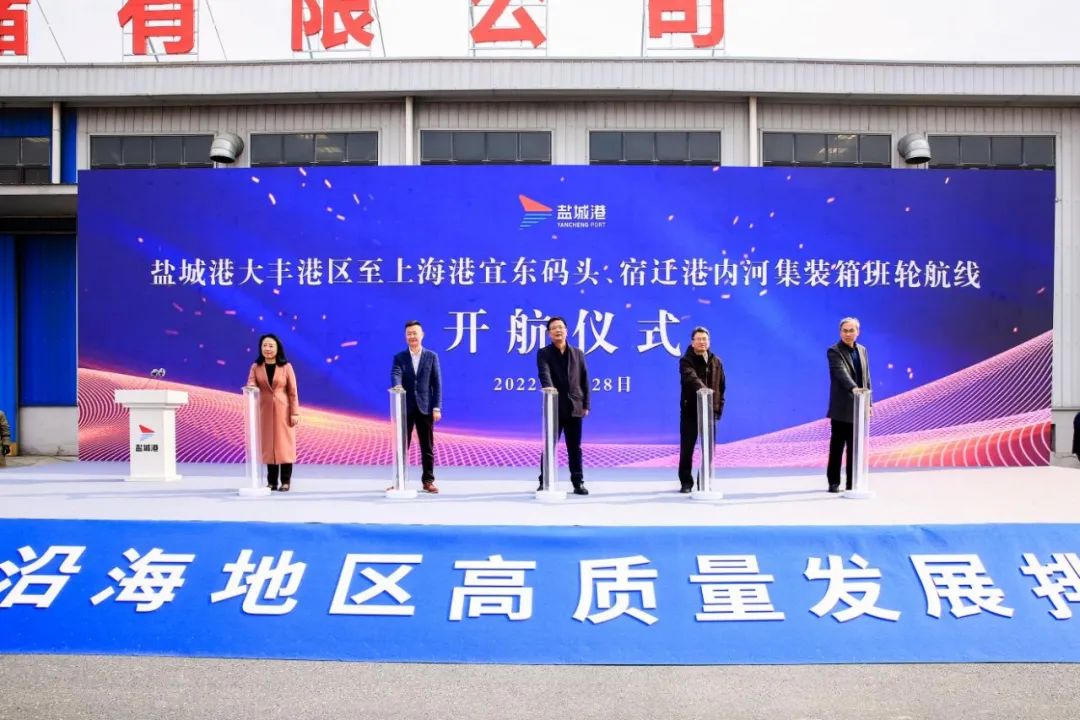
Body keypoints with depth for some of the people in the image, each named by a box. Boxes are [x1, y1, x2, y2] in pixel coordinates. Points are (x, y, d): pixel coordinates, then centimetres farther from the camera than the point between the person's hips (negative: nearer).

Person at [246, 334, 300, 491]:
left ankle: (286, 481, 7)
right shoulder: (256, 367, 4)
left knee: (284, 444, 1)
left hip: (283, 410, -2)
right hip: (265, 411, 2)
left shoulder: (286, 367, -2)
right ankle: (272, 482, 11)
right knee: (268, 445, 5)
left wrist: (295, 413, -7)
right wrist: (251, 387, -32)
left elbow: (293, 391, -2)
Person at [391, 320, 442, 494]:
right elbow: (395, 375, -13)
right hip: (406, 408, 0)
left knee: (427, 447, 4)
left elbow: (437, 383, 2)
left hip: (425, 408, 0)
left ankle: (428, 481, 12)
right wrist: (397, 386, -37)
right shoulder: (399, 357, 6)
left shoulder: (432, 357, 5)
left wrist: (437, 407, -5)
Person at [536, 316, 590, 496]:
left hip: (574, 408, 3)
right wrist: (548, 386, -39)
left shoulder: (578, 354, 12)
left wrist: (586, 405, 4)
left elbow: (584, 380, 11)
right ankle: (544, 483, 8)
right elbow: (544, 373, -18)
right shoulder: (543, 353, 2)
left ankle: (578, 483, 12)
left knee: (575, 448, 7)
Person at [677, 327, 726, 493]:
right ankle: (686, 482, 12)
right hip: (690, 411, -4)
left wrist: (719, 407, 6)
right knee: (687, 449, 1)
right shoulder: (686, 361, -6)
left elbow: (721, 386, 15)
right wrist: (703, 388, -46)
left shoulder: (716, 362, 10)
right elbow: (691, 377, -27)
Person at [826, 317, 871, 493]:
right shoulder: (834, 351, -8)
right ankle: (834, 482, 9)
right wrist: (853, 388, -40)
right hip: (842, 408, -5)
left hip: (859, 407, 5)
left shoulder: (862, 350, 13)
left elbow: (867, 377, 15)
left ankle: (853, 482, 14)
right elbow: (841, 373, -23)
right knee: (837, 446, 1)